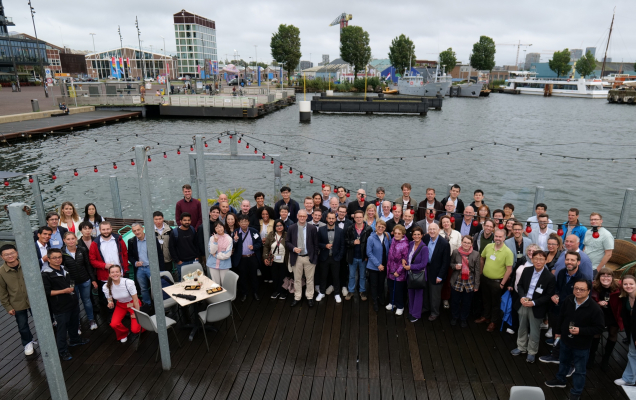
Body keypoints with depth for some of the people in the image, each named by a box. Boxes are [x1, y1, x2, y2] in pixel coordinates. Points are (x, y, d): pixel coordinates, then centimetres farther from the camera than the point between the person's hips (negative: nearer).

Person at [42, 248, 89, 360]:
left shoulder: (64, 269, 9)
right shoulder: (46, 274, -15)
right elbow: (46, 292, -18)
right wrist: (63, 291, -22)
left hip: (73, 303, 7)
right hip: (60, 307, -7)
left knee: (74, 323, 21)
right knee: (62, 328, 2)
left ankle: (75, 340, 43)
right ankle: (62, 351, 16)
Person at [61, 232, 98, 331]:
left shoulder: (82, 251, -3)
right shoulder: (62, 253, -10)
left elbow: (88, 266, 4)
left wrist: (93, 279, 5)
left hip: (85, 281, 2)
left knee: (87, 300, 15)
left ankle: (91, 320, 33)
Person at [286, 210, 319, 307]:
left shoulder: (312, 228, -3)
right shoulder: (291, 228, -1)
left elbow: (316, 244, 0)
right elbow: (287, 242, 3)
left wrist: (315, 257, -2)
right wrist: (293, 248, -16)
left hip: (309, 257, -1)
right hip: (296, 258, 1)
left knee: (310, 279, 9)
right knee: (297, 279, 11)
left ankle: (309, 297, 23)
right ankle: (297, 297, 24)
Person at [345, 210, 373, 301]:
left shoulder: (368, 229, -11)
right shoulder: (350, 229, -6)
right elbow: (346, 240, -1)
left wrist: (367, 255, -11)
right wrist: (353, 242, -20)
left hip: (363, 257, -1)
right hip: (352, 257, 1)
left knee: (363, 276, 15)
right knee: (351, 276, 16)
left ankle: (362, 292, 30)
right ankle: (351, 291, 30)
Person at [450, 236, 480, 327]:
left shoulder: (476, 254, -8)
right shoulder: (456, 252, -6)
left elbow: (477, 271, -3)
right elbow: (451, 263, 8)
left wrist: (476, 285, -3)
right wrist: (455, 266, -16)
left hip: (469, 283, 0)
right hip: (457, 282, 1)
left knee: (466, 302, 14)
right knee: (455, 301, 14)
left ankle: (464, 319, 35)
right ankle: (454, 317, 37)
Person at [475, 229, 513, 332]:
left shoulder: (508, 252, -19)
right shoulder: (488, 246, -5)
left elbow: (509, 269, -17)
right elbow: (482, 258, 11)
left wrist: (502, 283, -16)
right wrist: (481, 272, 11)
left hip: (497, 281, -4)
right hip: (485, 278, 4)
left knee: (495, 302, 14)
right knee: (486, 299, 22)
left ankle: (494, 321, 32)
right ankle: (486, 316, 42)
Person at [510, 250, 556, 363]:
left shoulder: (550, 277, -16)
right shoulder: (527, 271, -2)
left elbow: (549, 295, -13)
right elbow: (520, 285, 6)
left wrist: (534, 303, -21)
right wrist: (522, 297, -13)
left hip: (537, 308, -4)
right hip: (523, 304, 4)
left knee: (534, 332, 11)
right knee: (522, 328, 20)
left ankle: (532, 352, 30)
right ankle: (521, 347, 38)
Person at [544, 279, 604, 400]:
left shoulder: (595, 308, -25)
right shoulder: (568, 301, -11)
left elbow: (599, 328, -18)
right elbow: (561, 317, 4)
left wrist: (580, 331, -28)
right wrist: (557, 331, 11)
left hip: (582, 345, -5)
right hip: (565, 340, 5)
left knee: (579, 370, 12)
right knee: (563, 362, 27)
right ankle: (560, 380, 51)